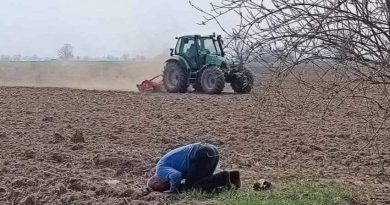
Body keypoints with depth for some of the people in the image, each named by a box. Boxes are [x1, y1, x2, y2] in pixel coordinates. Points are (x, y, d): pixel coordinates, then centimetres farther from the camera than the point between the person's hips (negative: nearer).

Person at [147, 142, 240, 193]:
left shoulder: (161, 170, 1)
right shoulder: (166, 162, 31)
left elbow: (176, 176, -20)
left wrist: (174, 189, -1)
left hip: (202, 154, -10)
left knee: (189, 185, 2)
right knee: (201, 180, 21)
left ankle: (222, 177, -7)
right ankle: (231, 175, 8)